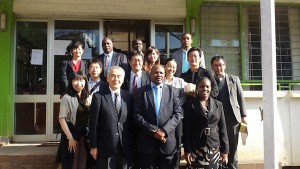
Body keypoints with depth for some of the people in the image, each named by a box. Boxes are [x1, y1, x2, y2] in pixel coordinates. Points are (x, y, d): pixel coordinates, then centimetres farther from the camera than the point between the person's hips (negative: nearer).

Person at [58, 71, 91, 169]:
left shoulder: (88, 97, 5)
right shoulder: (67, 98, -10)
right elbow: (62, 119, -13)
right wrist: (70, 137, -15)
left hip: (85, 135, 5)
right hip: (71, 134, -4)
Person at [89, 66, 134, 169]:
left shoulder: (128, 97, 4)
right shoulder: (99, 96, -4)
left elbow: (132, 122, 6)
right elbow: (93, 123, -5)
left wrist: (133, 145, 6)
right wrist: (93, 146, -6)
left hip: (125, 147, 3)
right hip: (105, 147, -2)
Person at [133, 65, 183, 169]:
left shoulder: (172, 91, 7)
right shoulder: (141, 91, 3)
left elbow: (178, 113, 0)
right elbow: (137, 115, -4)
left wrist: (164, 130, -13)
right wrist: (153, 131, -13)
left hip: (167, 142, 1)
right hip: (146, 142, -1)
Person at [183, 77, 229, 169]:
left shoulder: (218, 104, 7)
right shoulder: (190, 104, -1)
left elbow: (222, 128, 7)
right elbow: (186, 129, -4)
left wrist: (224, 150, 4)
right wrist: (187, 150, -8)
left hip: (214, 149, 2)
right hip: (196, 149, -2)